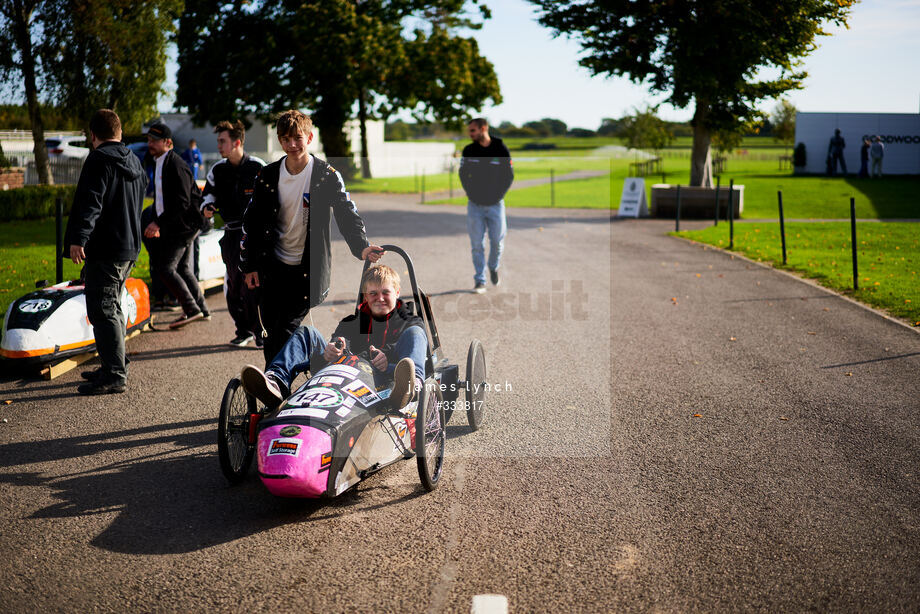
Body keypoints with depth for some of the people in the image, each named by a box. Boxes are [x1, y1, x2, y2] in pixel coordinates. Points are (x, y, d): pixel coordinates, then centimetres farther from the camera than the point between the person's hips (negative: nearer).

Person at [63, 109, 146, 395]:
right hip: (129, 246, 9)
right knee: (113, 307, 18)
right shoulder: (134, 161, 17)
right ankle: (114, 368, 25)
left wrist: (78, 238, -28)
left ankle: (114, 376, -7)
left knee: (103, 310, -7)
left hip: (105, 248, -9)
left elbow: (90, 202, -22)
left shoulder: (99, 159, -11)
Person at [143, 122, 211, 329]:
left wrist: (158, 223, -22)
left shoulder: (176, 166, -18)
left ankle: (191, 309, -4)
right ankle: (201, 309, 21)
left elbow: (183, 203, -23)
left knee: (165, 267, -11)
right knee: (182, 268, 13)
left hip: (182, 225, -10)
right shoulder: (159, 163, 13)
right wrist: (157, 223, 15)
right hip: (173, 225, 10)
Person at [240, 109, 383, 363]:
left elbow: (347, 214, -12)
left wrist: (361, 247, -32)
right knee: (271, 333, 7)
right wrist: (250, 265, 6)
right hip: (273, 266, 4)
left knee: (285, 332, -8)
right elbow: (252, 221, 10)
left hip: (308, 269, -4)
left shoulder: (326, 176, -7)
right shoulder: (268, 176, 3)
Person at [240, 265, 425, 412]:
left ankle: (411, 387, -54)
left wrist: (388, 363, -19)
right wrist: (330, 351, -14)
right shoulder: (351, 323, 33)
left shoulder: (411, 323, 22)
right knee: (307, 332, -2)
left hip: (385, 381, -3)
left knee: (414, 333, -21)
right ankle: (276, 382, -32)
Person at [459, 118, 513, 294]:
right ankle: (479, 281, 5)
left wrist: (498, 194, -7)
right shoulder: (469, 150, 1)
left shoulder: (501, 150, -5)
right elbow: (463, 174, 9)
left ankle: (493, 268, 32)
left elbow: (509, 175, 0)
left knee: (497, 241, 3)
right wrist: (471, 194, -1)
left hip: (495, 204, -1)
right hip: (475, 205, 1)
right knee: (477, 244, -1)